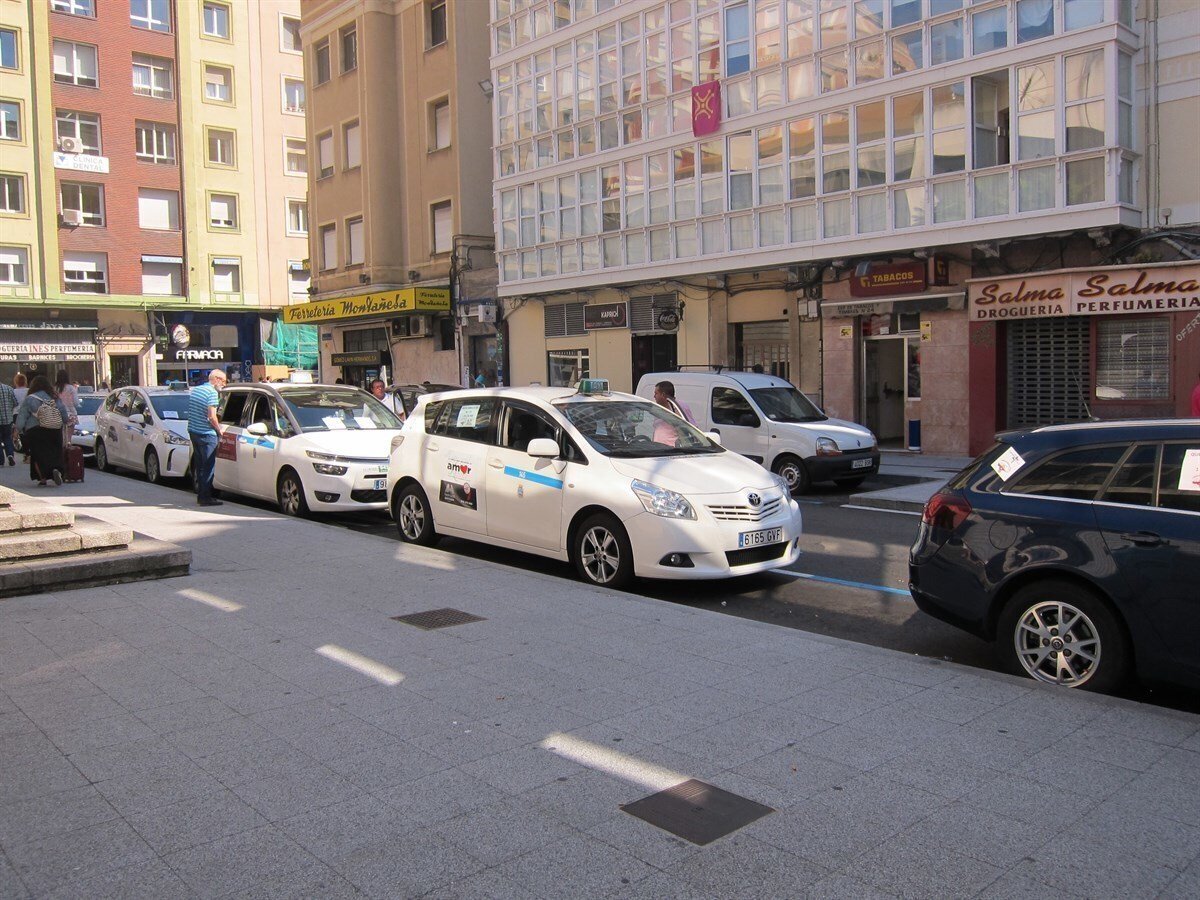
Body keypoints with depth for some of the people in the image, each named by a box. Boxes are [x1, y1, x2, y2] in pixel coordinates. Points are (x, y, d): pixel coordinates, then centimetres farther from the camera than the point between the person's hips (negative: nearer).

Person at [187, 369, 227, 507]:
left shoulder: (195, 390, 14)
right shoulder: (212, 392, -13)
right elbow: (211, 417, -20)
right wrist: (219, 429, -5)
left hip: (193, 430, 9)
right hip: (206, 434, -9)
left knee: (199, 464, 15)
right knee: (208, 466, -4)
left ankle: (201, 494, 20)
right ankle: (205, 497, -4)